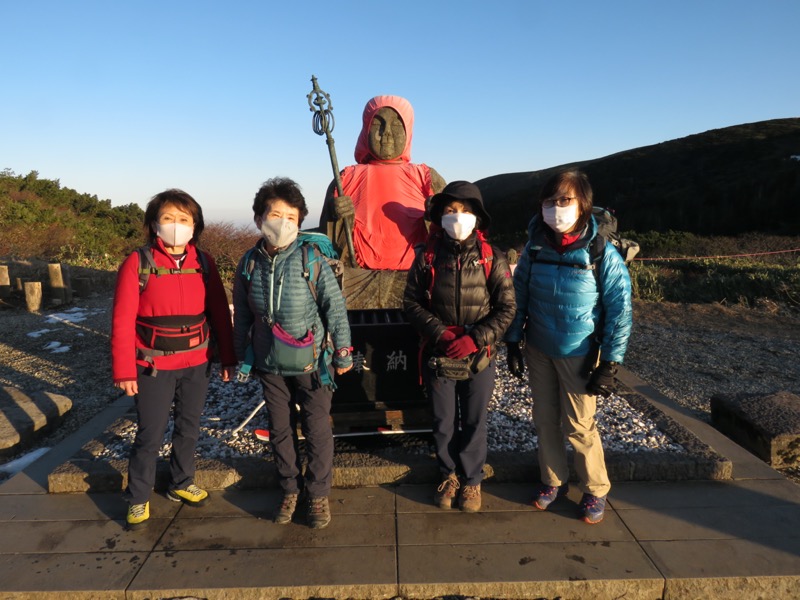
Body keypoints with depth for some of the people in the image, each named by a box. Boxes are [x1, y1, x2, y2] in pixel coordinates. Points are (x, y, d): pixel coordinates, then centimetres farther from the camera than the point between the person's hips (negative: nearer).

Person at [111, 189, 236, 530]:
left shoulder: (203, 263, 0)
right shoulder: (138, 263, -10)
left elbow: (219, 312, 2)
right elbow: (122, 321, -10)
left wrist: (228, 358, 2)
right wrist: (124, 371, -11)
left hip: (197, 364, 4)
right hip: (154, 367, -3)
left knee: (189, 428, 17)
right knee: (150, 435, 7)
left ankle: (181, 483, 39)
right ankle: (138, 498, 28)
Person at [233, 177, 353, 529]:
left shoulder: (312, 260, -13)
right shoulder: (249, 263, -2)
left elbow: (335, 307, -7)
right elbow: (242, 316, 8)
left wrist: (342, 352, -4)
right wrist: (242, 357, 13)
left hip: (311, 365, -3)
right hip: (270, 368, 3)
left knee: (317, 431, 7)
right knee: (279, 431, 16)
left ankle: (318, 493, 29)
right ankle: (290, 490, 36)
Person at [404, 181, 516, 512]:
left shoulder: (492, 258, -5)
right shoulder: (427, 257, -3)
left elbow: (505, 308, -6)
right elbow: (412, 302, -1)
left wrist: (475, 339, -17)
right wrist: (441, 333, -14)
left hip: (479, 357, 0)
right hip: (438, 356, 1)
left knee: (474, 422, 12)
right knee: (443, 422, 14)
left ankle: (472, 480, 34)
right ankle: (449, 474, 38)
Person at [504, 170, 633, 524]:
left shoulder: (602, 254, -13)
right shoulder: (535, 249, -3)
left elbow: (620, 311, -10)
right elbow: (519, 297, 5)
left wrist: (609, 364, -12)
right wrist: (513, 344, 3)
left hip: (578, 355, -4)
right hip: (538, 350, 4)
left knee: (578, 427, 4)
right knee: (545, 420, 14)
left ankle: (595, 491, 27)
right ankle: (553, 481, 34)